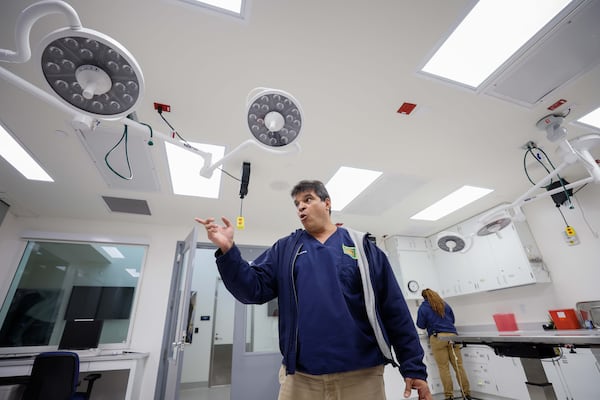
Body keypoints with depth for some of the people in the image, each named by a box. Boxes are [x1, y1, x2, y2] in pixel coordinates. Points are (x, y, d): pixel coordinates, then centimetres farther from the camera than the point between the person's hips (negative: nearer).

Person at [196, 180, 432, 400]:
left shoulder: (361, 246, 2)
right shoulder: (285, 249, 6)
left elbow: (395, 311, 2)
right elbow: (253, 289, -2)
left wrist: (414, 367, -1)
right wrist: (227, 250, -15)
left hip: (361, 374, 0)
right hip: (300, 376, 1)